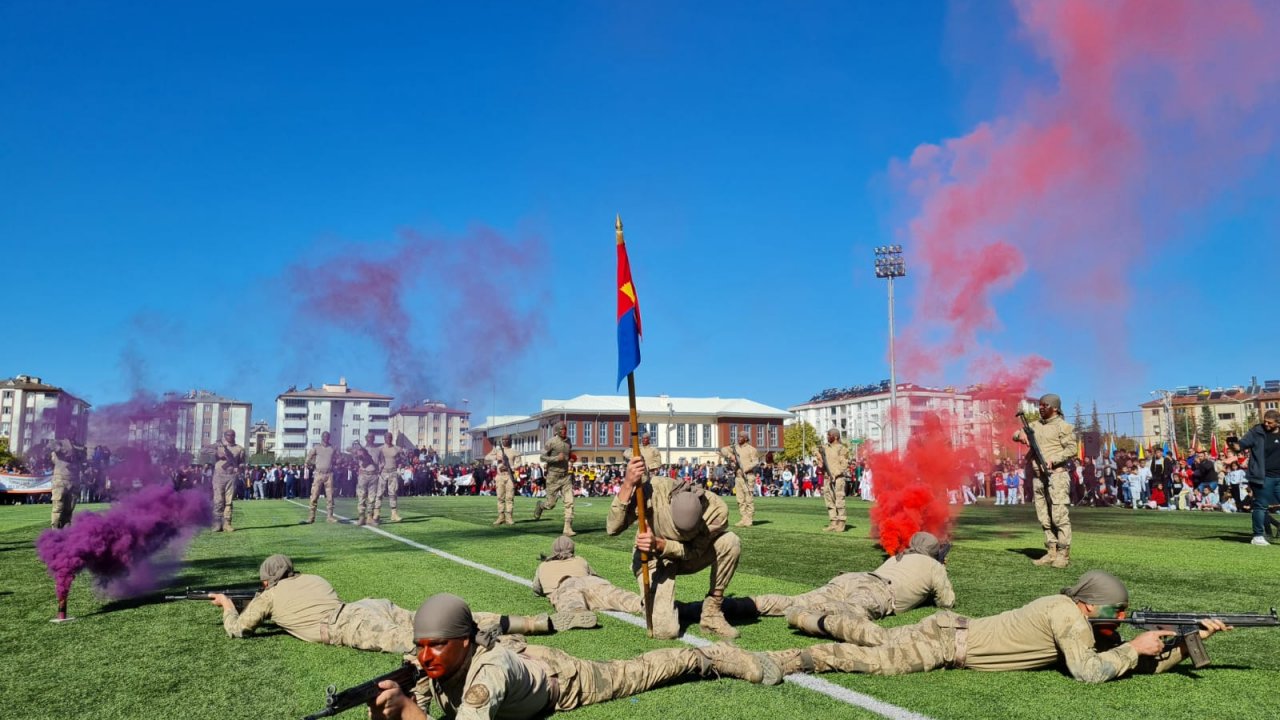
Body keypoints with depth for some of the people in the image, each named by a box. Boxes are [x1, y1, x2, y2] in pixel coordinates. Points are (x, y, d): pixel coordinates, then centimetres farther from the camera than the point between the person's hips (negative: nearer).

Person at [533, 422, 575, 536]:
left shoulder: (568, 441, 7)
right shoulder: (551, 442, -12)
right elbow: (542, 457, -11)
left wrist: (571, 455, 3)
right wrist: (557, 458, -23)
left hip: (566, 476, 4)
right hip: (553, 477, -4)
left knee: (569, 502, -8)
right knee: (551, 504, 3)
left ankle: (568, 529, -7)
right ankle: (541, 505, 39)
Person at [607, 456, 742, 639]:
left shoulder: (717, 510, -29)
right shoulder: (654, 488, -33)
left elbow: (694, 551, -19)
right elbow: (613, 528, -33)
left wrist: (658, 544, -37)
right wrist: (628, 484, -46)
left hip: (688, 557, 2)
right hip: (654, 559, -2)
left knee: (731, 542, -28)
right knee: (665, 630, -21)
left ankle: (712, 613, -9)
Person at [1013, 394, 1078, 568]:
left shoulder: (1063, 426, -3)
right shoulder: (1036, 425, 17)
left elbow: (1071, 449, -11)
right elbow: (1016, 434, 21)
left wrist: (1053, 460, -21)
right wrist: (1020, 435, -3)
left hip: (1056, 475, -7)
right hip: (1038, 477, 7)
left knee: (1060, 516, -9)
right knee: (1044, 518, 8)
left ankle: (1063, 554, -5)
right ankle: (1052, 553, 13)